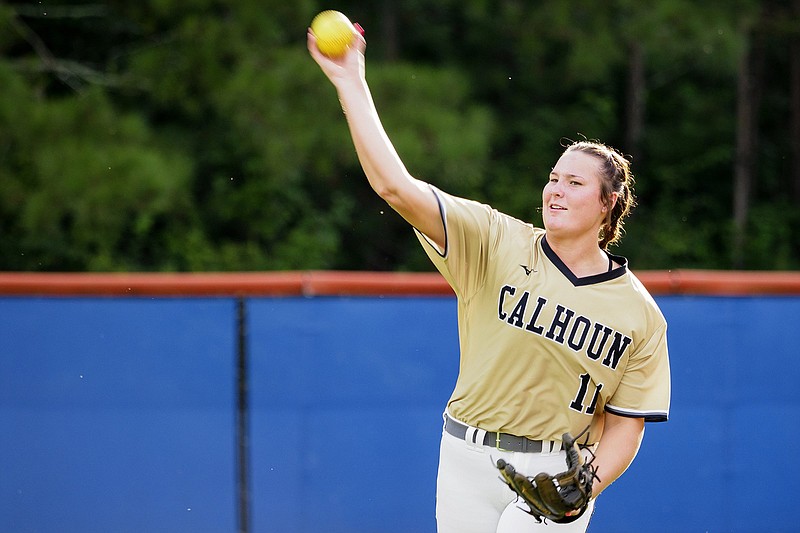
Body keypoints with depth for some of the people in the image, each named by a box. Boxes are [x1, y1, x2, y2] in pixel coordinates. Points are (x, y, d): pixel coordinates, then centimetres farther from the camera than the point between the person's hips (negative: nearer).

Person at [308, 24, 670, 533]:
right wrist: (351, 85, -17)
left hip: (557, 473, -2)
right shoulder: (497, 243, -3)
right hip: (469, 459, 2)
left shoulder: (641, 315, -2)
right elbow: (396, 187, -12)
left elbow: (625, 425, 0)